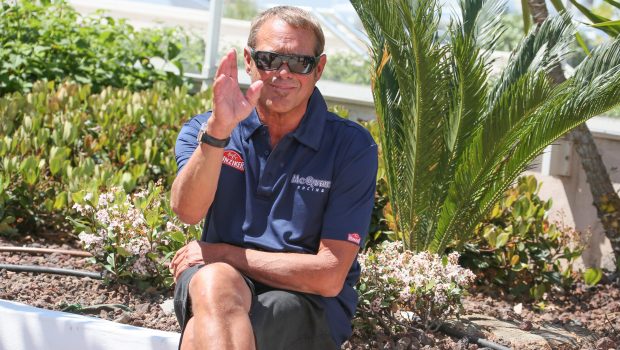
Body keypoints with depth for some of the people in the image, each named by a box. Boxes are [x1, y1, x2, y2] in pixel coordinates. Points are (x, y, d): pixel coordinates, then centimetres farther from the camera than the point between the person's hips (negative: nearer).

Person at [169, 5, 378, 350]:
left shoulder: (352, 146, -5)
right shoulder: (204, 128, 5)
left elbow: (329, 276, -10)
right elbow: (187, 210, -15)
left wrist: (223, 254, -8)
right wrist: (218, 130, -29)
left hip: (309, 303, -3)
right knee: (214, 282, -35)